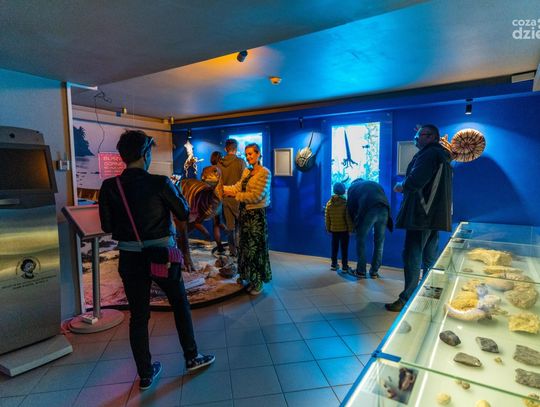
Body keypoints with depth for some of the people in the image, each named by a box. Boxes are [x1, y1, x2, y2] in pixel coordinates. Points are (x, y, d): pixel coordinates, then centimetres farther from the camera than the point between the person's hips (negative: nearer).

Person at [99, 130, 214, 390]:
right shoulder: (160, 183, -15)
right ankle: (192, 357, 30)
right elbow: (184, 213, -5)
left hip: (130, 259, 3)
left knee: (138, 316, 14)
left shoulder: (109, 187, -6)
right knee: (180, 304, 18)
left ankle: (145, 374, 27)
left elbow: (107, 226, -1)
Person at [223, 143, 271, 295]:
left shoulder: (264, 172, -13)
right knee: (246, 247, 14)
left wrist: (236, 195, -16)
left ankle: (258, 283, 20)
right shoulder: (246, 172, 11)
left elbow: (256, 196, -19)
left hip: (256, 215, -7)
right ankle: (251, 279, 30)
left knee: (255, 248, 3)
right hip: (245, 213, 8)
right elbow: (237, 187, 1)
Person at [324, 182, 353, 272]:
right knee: (344, 248, 4)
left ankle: (334, 264, 21)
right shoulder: (345, 203, -13)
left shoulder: (329, 203, -2)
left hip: (334, 229, 4)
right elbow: (348, 217, -13)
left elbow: (327, 218, 2)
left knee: (334, 247, 14)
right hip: (344, 229, -3)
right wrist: (350, 228, -4)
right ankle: (344, 266, 7)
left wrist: (328, 228, 12)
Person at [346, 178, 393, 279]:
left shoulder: (353, 186, 25)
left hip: (368, 210, -4)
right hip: (384, 210, 4)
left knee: (361, 240, 10)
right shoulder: (376, 184, 36)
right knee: (379, 242, 14)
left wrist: (355, 222, 24)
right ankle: (374, 271, 20)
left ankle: (361, 271, 11)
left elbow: (351, 206, 15)